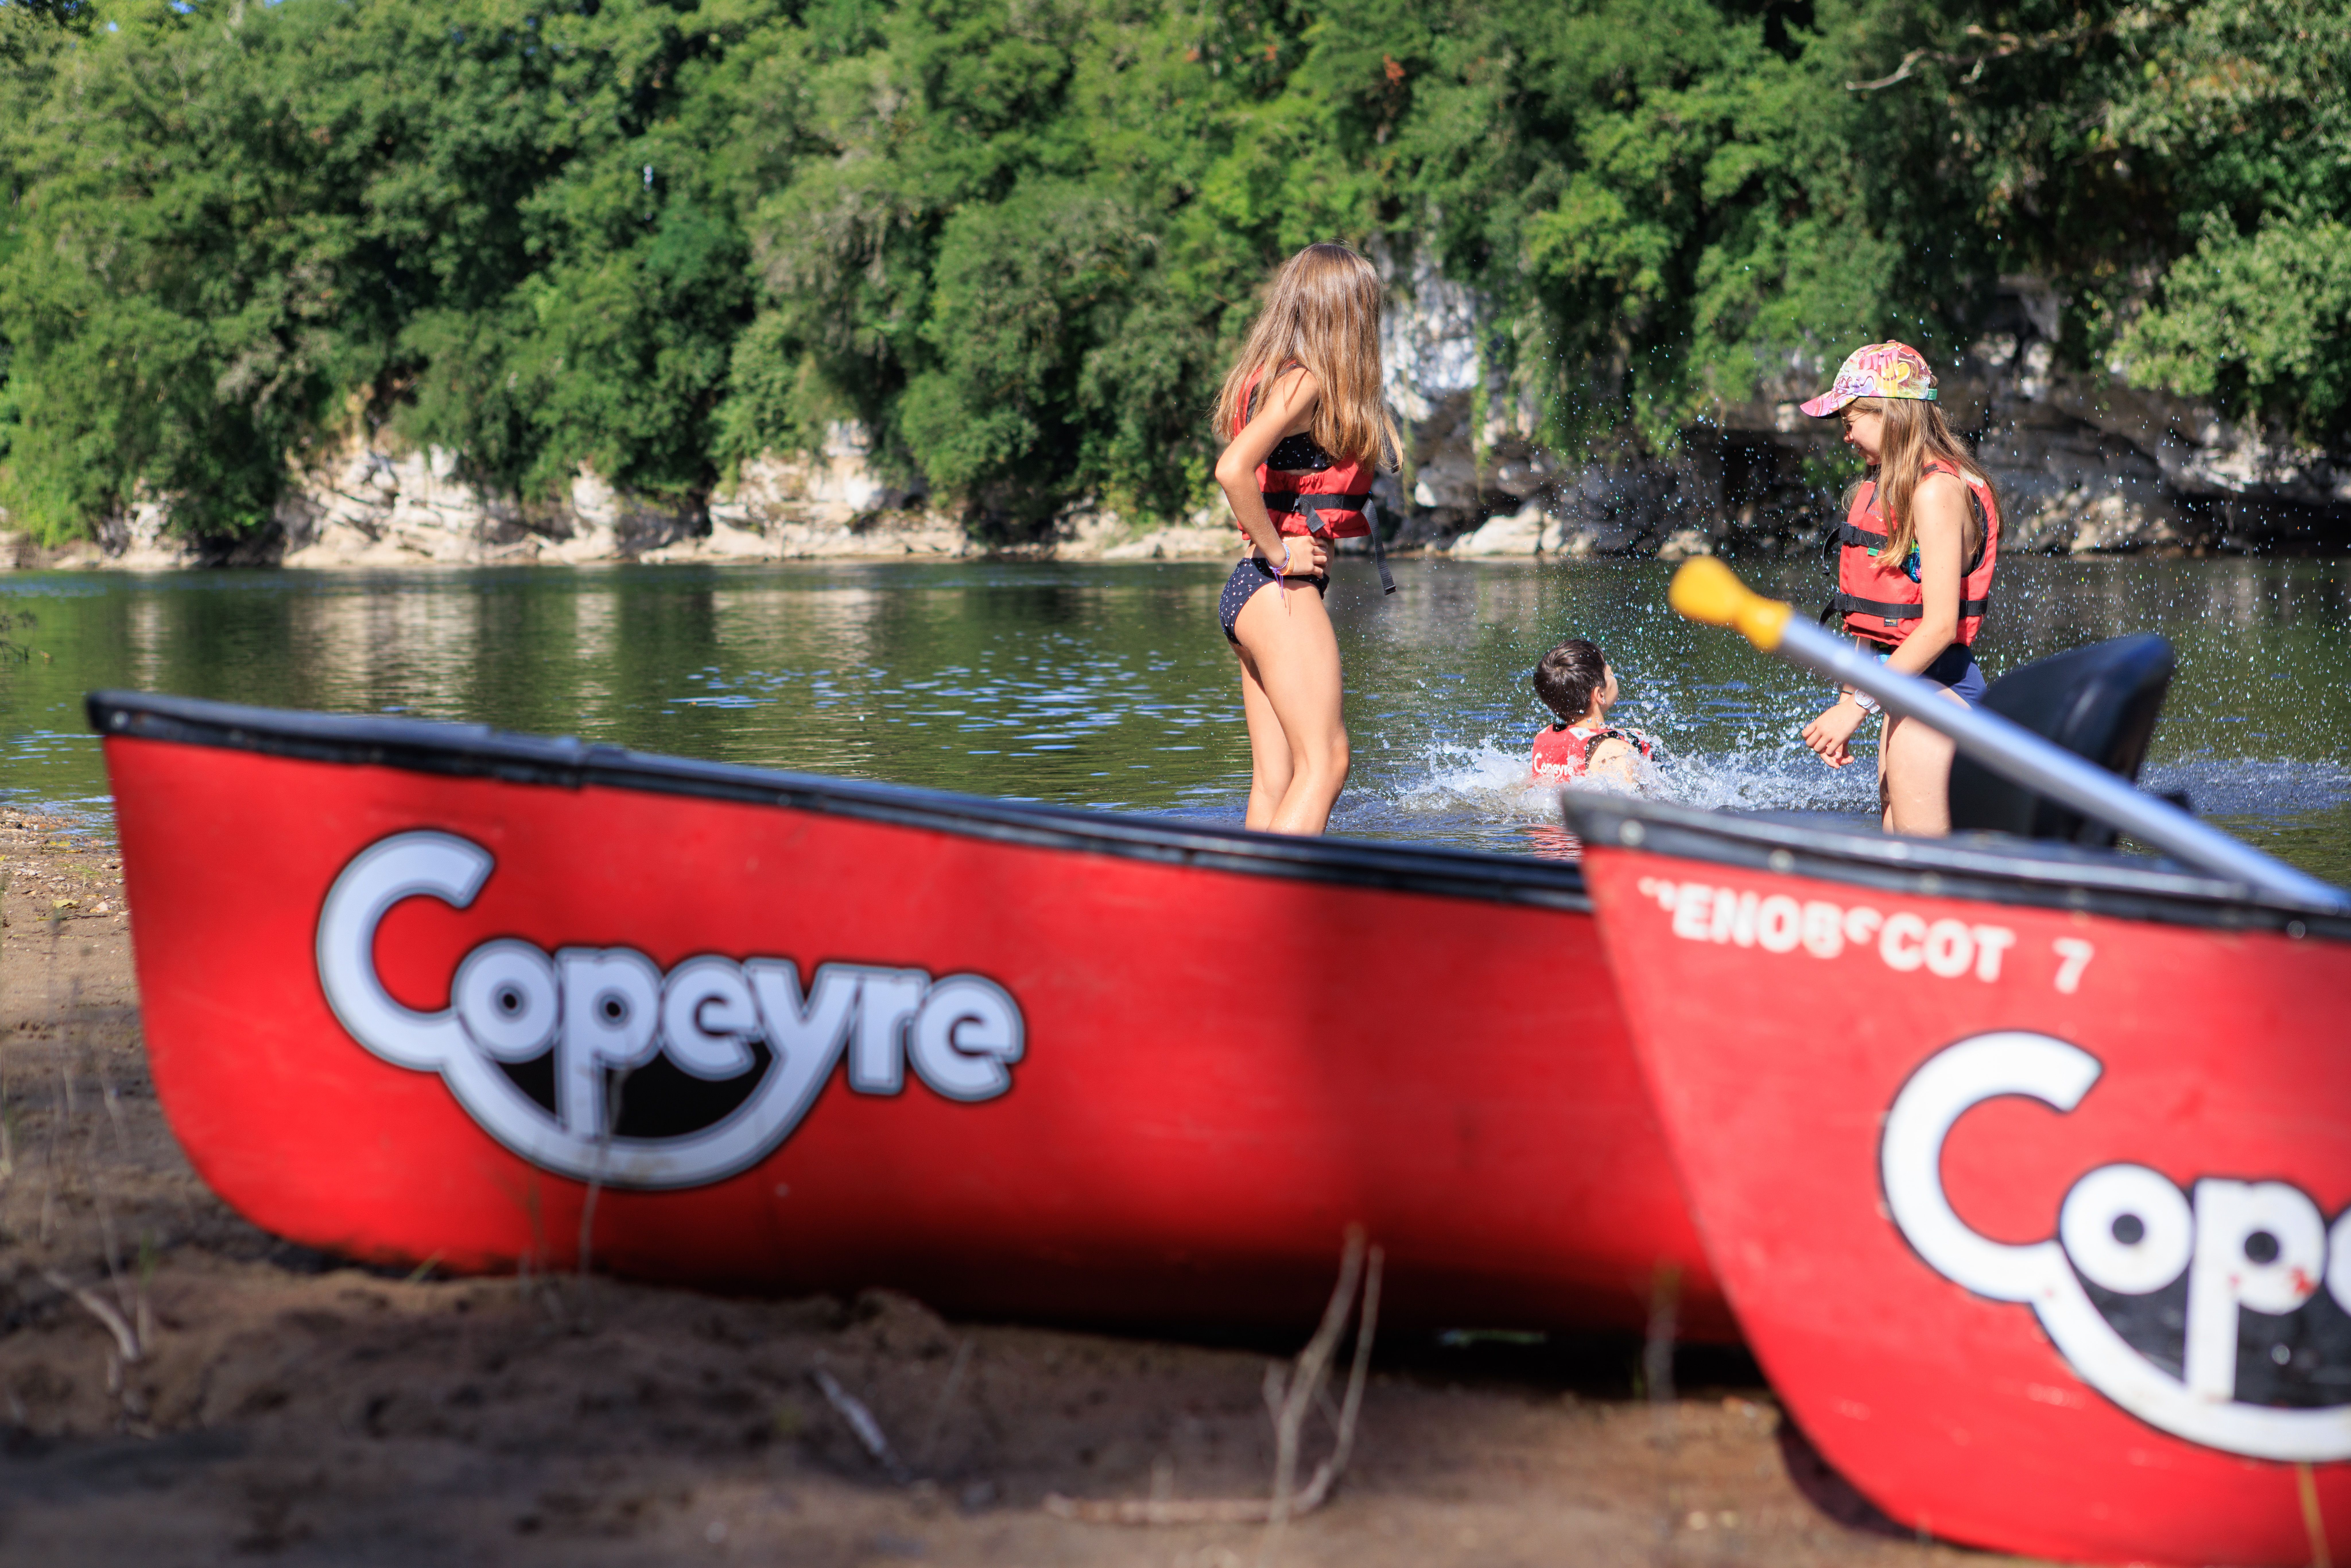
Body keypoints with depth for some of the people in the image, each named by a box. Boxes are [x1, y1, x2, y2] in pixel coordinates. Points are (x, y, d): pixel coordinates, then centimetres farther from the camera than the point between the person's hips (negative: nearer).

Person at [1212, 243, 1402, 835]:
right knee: (1324, 765, -9)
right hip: (1282, 592, -9)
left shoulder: (1274, 376, 16)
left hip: (1250, 590, 9)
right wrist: (1278, 551, -18)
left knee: (1275, 780, 7)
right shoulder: (1304, 383, -13)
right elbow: (1233, 470, -26)